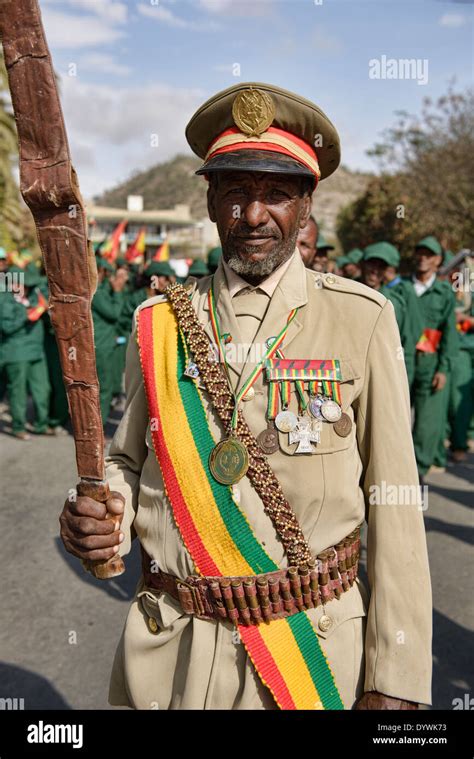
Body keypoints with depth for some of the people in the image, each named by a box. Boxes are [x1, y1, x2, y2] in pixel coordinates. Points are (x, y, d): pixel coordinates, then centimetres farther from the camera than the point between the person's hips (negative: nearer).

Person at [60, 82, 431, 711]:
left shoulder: (360, 319, -8)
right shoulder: (159, 323, -1)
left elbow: (395, 505, -8)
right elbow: (129, 461, 8)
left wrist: (395, 681, -8)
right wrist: (97, 516, -14)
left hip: (315, 651, -2)